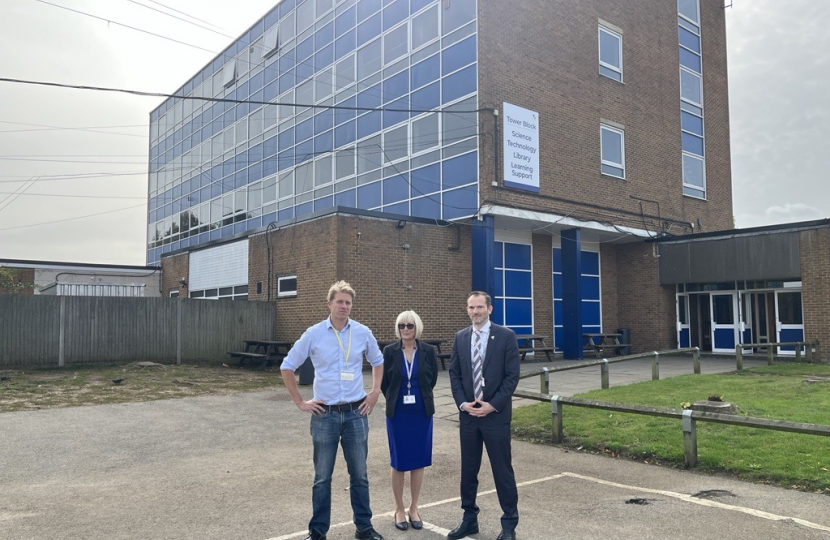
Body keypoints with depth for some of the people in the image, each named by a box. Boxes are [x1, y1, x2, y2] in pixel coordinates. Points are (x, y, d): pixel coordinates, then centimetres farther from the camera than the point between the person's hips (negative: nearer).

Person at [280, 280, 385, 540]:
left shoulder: (363, 333, 0)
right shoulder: (314, 334, -5)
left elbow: (377, 362, 17)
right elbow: (287, 367, 3)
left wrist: (375, 393, 9)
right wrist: (300, 402, 0)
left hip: (356, 412, 1)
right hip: (324, 414, -1)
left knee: (359, 475, 11)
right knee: (322, 477, 9)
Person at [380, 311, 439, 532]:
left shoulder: (428, 350, -4)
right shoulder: (390, 351, -6)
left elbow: (433, 378, 9)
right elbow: (383, 381, 4)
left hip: (422, 413, 1)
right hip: (397, 414, -1)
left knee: (419, 461, 8)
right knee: (398, 463, 6)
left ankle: (414, 508, 23)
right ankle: (399, 509, 21)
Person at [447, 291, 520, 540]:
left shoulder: (506, 336, -6)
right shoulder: (460, 337, 6)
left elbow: (512, 375, -8)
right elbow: (454, 374, 8)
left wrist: (493, 405, -14)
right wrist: (463, 403, -5)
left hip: (496, 414, -4)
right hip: (467, 413, 4)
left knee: (502, 470, 4)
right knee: (468, 469, 12)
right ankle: (469, 519, 26)